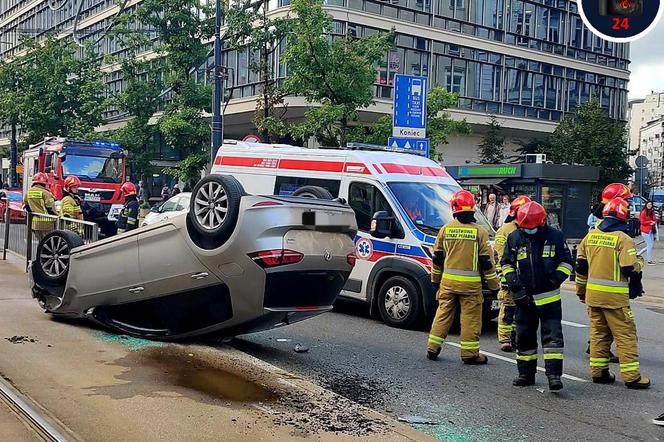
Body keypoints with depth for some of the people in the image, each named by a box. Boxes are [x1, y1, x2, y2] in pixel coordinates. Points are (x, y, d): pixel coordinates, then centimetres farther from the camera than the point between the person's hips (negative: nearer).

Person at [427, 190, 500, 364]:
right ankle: (470, 353, 8)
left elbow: (437, 258, 8)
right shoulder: (479, 231, -5)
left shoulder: (446, 229, 2)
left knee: (443, 314, 13)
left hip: (448, 281, 3)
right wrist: (494, 284, 5)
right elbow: (487, 261, -4)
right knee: (471, 318, 4)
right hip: (471, 284, -3)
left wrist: (435, 279, 20)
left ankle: (432, 348, 17)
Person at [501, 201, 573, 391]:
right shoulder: (514, 238, 2)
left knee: (553, 337, -7)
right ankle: (526, 374, 23)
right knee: (524, 337, 11)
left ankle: (554, 375, -4)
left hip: (549, 298, -2)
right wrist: (514, 284, -3)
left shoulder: (555, 236, -3)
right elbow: (506, 263, 10)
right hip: (524, 299, 3)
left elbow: (566, 262, 5)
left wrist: (555, 279, -9)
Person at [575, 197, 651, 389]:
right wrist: (639, 262, 7)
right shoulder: (623, 239, -13)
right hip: (614, 296, -6)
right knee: (625, 335, 2)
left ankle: (598, 372, 19)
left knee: (598, 332, 15)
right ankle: (632, 376, 5)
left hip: (593, 294, 6)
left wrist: (581, 291, 21)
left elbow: (581, 266, 12)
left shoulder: (590, 236, 7)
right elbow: (631, 268, -16)